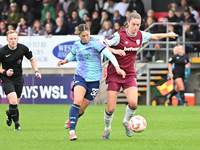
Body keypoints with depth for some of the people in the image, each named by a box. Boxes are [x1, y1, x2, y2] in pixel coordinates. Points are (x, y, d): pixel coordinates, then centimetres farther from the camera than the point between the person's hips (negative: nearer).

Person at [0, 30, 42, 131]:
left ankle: (9, 113, 45)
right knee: (13, 101, -22)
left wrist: (36, 71, -1)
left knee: (16, 104, 9)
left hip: (18, 79, 3)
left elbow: (32, 59, 10)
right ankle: (17, 123, -5)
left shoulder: (23, 48, -7)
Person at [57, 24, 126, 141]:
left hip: (94, 79, -2)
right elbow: (72, 55, 27)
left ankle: (71, 120, 38)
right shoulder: (77, 44, 5)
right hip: (80, 77, 2)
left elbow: (109, 54, -21)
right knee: (77, 101, -23)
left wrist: (117, 68, -35)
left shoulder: (95, 43, -11)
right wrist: (64, 61, 7)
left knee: (81, 109, 4)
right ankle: (72, 131, -21)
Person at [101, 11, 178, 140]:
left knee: (133, 103, -19)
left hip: (130, 74, 4)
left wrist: (168, 35, 26)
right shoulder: (119, 35, -14)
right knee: (111, 108, -6)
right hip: (114, 74, -3)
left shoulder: (141, 35, 2)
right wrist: (114, 50, -30)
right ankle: (107, 128, 23)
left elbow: (155, 36, 23)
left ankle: (126, 122, 12)